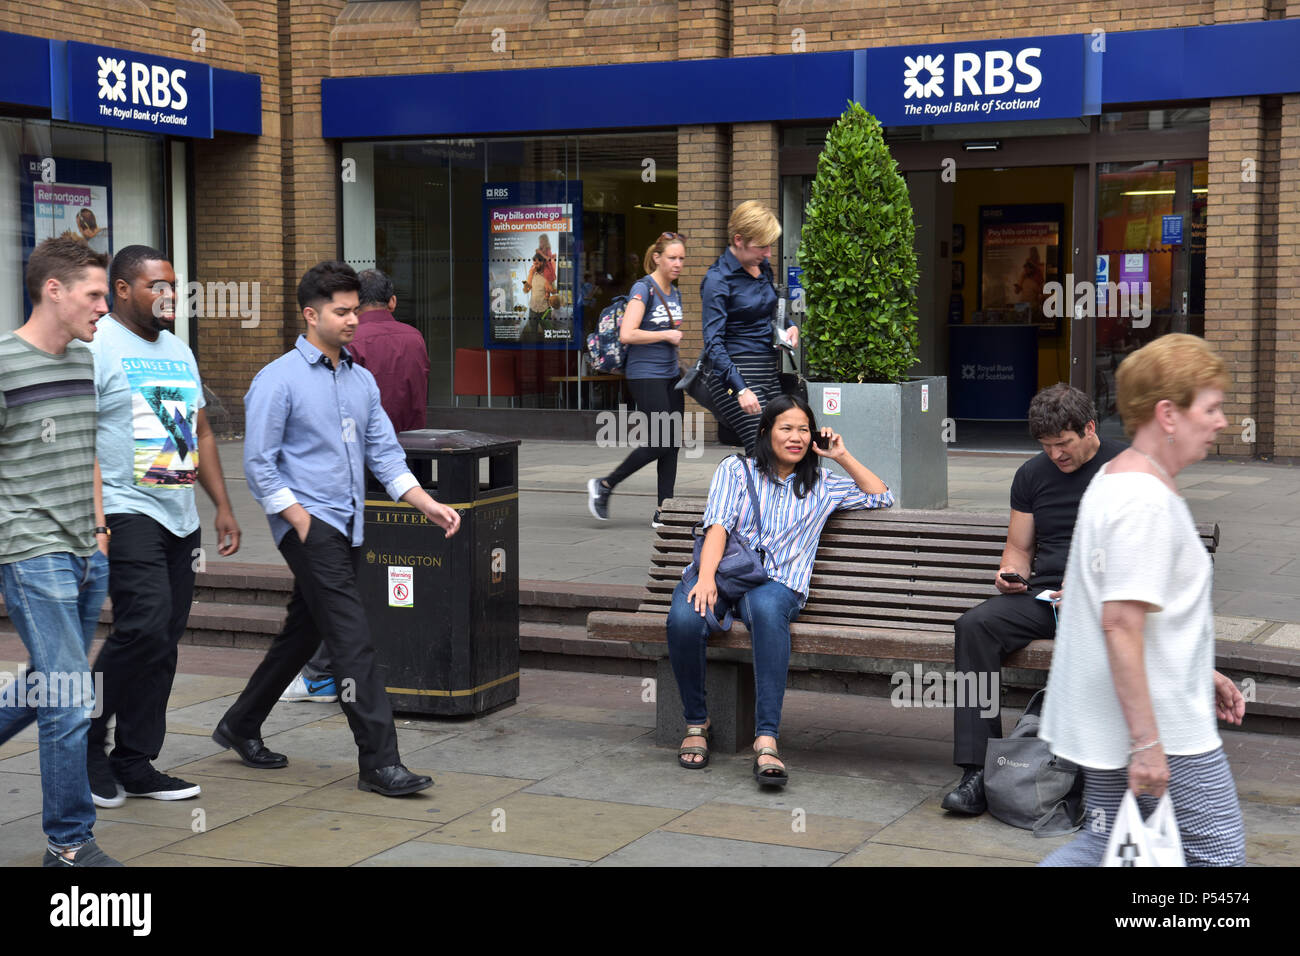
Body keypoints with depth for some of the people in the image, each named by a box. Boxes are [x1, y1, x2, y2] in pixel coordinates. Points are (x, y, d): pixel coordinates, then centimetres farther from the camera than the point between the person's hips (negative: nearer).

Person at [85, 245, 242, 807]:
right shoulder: (96, 347, -6)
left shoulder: (179, 351, 19)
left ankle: (135, 764, 14)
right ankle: (87, 744, 0)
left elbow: (201, 434, 24)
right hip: (126, 514, -8)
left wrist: (223, 507, 16)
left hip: (180, 519, 8)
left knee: (163, 643, 6)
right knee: (144, 627, -18)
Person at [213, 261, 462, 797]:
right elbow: (259, 464, -9)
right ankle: (379, 762, -11)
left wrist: (428, 506, 0)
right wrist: (301, 523, -14)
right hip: (309, 525, -8)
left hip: (349, 527, 8)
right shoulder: (279, 381, -8)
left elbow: (384, 453, 12)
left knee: (303, 633, 17)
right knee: (352, 639, -12)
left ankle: (241, 726, 33)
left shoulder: (361, 381, 13)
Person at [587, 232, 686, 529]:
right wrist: (667, 335, -13)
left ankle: (663, 513, 9)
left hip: (670, 375, 8)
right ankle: (604, 486, 4)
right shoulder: (643, 288, -11)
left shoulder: (674, 293, 13)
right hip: (645, 376, -8)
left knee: (673, 444, 4)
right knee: (661, 443, -11)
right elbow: (627, 334, -21)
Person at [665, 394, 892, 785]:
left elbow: (882, 497, 27)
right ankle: (696, 722, -12)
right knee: (684, 619, -36)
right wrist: (706, 578, -19)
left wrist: (842, 457, 18)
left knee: (766, 607, -41)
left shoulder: (821, 485, 23)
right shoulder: (737, 469, 14)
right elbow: (718, 525, -1)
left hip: (776, 582, 0)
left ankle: (766, 739, -48)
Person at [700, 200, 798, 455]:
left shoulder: (763, 268, 11)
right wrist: (741, 390, -26)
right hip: (738, 374, -7)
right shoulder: (717, 279, -11)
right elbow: (713, 343, -17)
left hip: (771, 372, 7)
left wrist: (789, 325, 8)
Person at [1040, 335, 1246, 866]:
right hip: (1165, 733, -10)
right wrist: (1146, 743, -25)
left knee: (1105, 847, 15)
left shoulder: (1114, 480, 13)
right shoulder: (1146, 502, -20)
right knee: (1217, 854, 2)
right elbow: (1120, 624, -26)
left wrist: (1200, 673, 25)